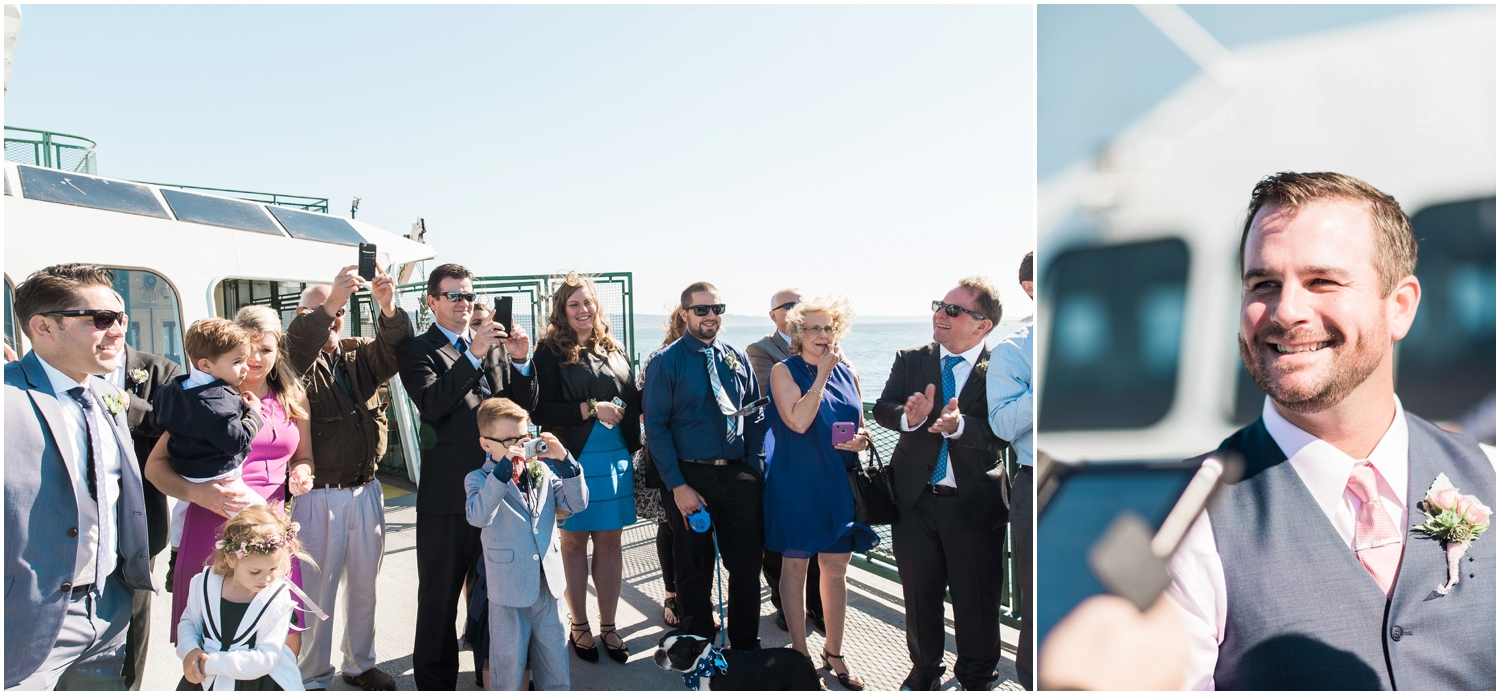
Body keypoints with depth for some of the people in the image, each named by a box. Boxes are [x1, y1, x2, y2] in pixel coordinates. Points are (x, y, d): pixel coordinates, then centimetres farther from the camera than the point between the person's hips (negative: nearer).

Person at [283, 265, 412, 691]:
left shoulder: (360, 355, 9)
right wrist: (328, 304, -36)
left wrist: (388, 309, -27)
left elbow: (394, 350, -9)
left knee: (364, 585, 16)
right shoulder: (298, 359, -3)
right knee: (317, 590, 5)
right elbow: (295, 347, -25)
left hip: (366, 492, 5)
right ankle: (313, 677, 20)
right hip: (318, 495, -5)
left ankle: (360, 663, 32)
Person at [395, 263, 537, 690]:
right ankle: (435, 677, 26)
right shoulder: (417, 349, -2)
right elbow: (432, 405, -18)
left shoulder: (495, 344, 12)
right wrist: (474, 356, -23)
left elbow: (523, 404, 8)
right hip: (449, 491, -4)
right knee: (440, 591, 9)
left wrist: (521, 361, -8)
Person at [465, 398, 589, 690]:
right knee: (508, 671, 10)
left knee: (556, 671, 14)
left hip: (548, 586, 3)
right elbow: (478, 516, -24)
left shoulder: (542, 472, 5)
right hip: (509, 591, -3)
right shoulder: (478, 479, -4)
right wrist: (504, 468, -30)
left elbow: (577, 504, -3)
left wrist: (564, 460, -14)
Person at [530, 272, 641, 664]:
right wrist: (591, 409, -17)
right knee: (575, 542, 9)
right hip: (573, 460, -3)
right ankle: (579, 626, 24)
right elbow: (540, 411, -11)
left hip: (616, 459, 4)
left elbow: (632, 400, 15)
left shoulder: (614, 350, 10)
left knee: (609, 541, 9)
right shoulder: (550, 352, -3)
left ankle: (608, 625, 21)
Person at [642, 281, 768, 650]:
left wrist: (754, 467, -2)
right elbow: (656, 426, -8)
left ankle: (746, 646, 28)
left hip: (739, 477, 3)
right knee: (693, 567, 11)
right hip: (691, 478, -3)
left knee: (747, 563, 9)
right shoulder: (667, 363, -5)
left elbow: (755, 417, 10)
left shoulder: (737, 359, 7)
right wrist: (678, 485, -14)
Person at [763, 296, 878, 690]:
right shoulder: (784, 371, -6)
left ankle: (834, 652, 26)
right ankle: (800, 654, 20)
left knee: (836, 569, 11)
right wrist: (821, 374, -16)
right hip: (796, 484, -4)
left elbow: (861, 429, 16)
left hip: (838, 484, 4)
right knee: (795, 566, 7)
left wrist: (861, 441, -7)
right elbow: (798, 422, -20)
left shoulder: (847, 374, 9)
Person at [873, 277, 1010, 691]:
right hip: (915, 499, 3)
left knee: (977, 600, 11)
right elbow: (882, 409, -6)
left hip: (975, 502, -3)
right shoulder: (910, 360, 2)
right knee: (920, 594, 18)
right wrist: (908, 417, -27)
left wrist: (960, 426, -35)